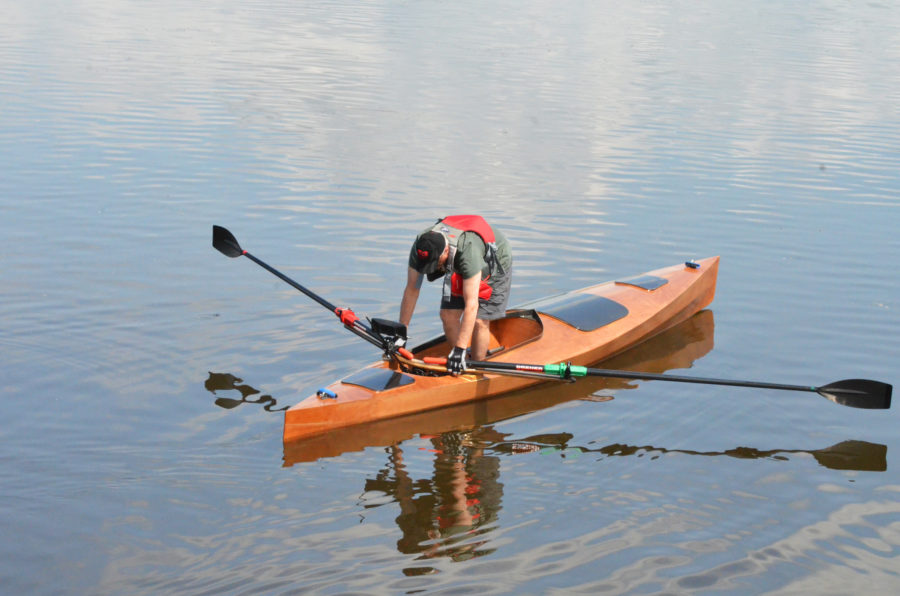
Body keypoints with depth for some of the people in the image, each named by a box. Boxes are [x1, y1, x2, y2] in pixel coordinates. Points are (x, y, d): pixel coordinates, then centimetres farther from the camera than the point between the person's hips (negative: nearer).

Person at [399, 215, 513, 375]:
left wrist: (460, 349, -49)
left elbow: (471, 305, -47)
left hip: (495, 264, -5)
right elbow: (411, 290, -19)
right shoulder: (421, 247, -30)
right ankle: (461, 366, 9)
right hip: (458, 270, 5)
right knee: (448, 315, -7)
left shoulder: (467, 249, -47)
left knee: (479, 320, -16)